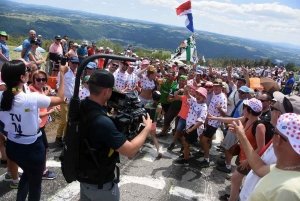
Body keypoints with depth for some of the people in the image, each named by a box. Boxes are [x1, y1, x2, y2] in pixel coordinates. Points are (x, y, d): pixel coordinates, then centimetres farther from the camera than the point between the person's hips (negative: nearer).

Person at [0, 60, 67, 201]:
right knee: (35, 182, 20)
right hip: (32, 148, -6)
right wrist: (62, 74, -6)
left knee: (27, 174, 34)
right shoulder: (32, 98, -27)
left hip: (12, 146, 6)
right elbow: (60, 99, -13)